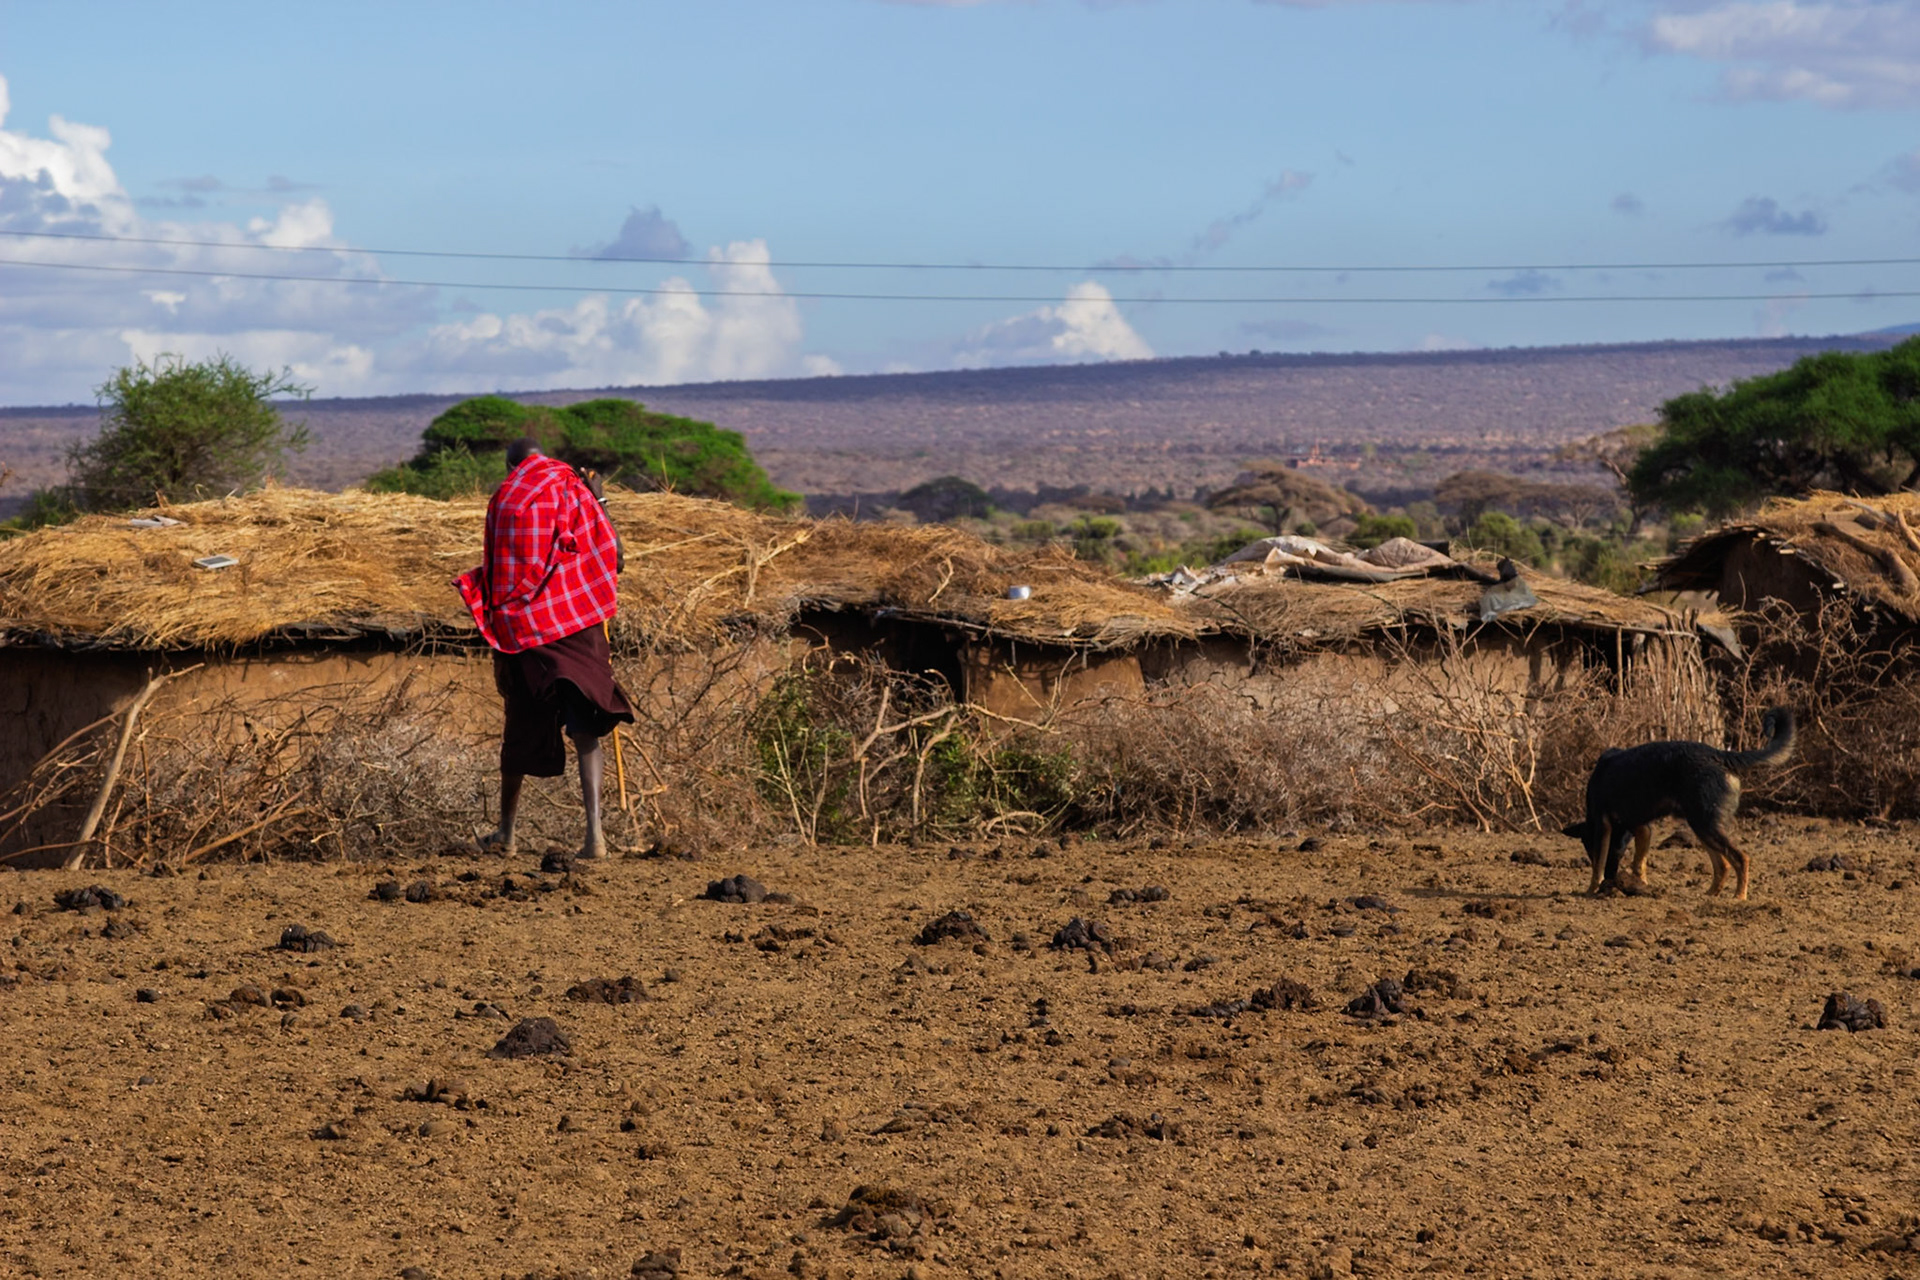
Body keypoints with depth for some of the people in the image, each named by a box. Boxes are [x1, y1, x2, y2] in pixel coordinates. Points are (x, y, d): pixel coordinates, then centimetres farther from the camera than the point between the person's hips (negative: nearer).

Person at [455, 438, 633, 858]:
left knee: (521, 727, 14)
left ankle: (506, 831, 25)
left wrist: (497, 650, 3)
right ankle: (594, 830, -18)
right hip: (578, 622, 0)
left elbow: (496, 574, -2)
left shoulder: (503, 500, 0)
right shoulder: (574, 491, 4)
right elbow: (614, 555, 0)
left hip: (523, 625, 0)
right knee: (585, 730, -2)